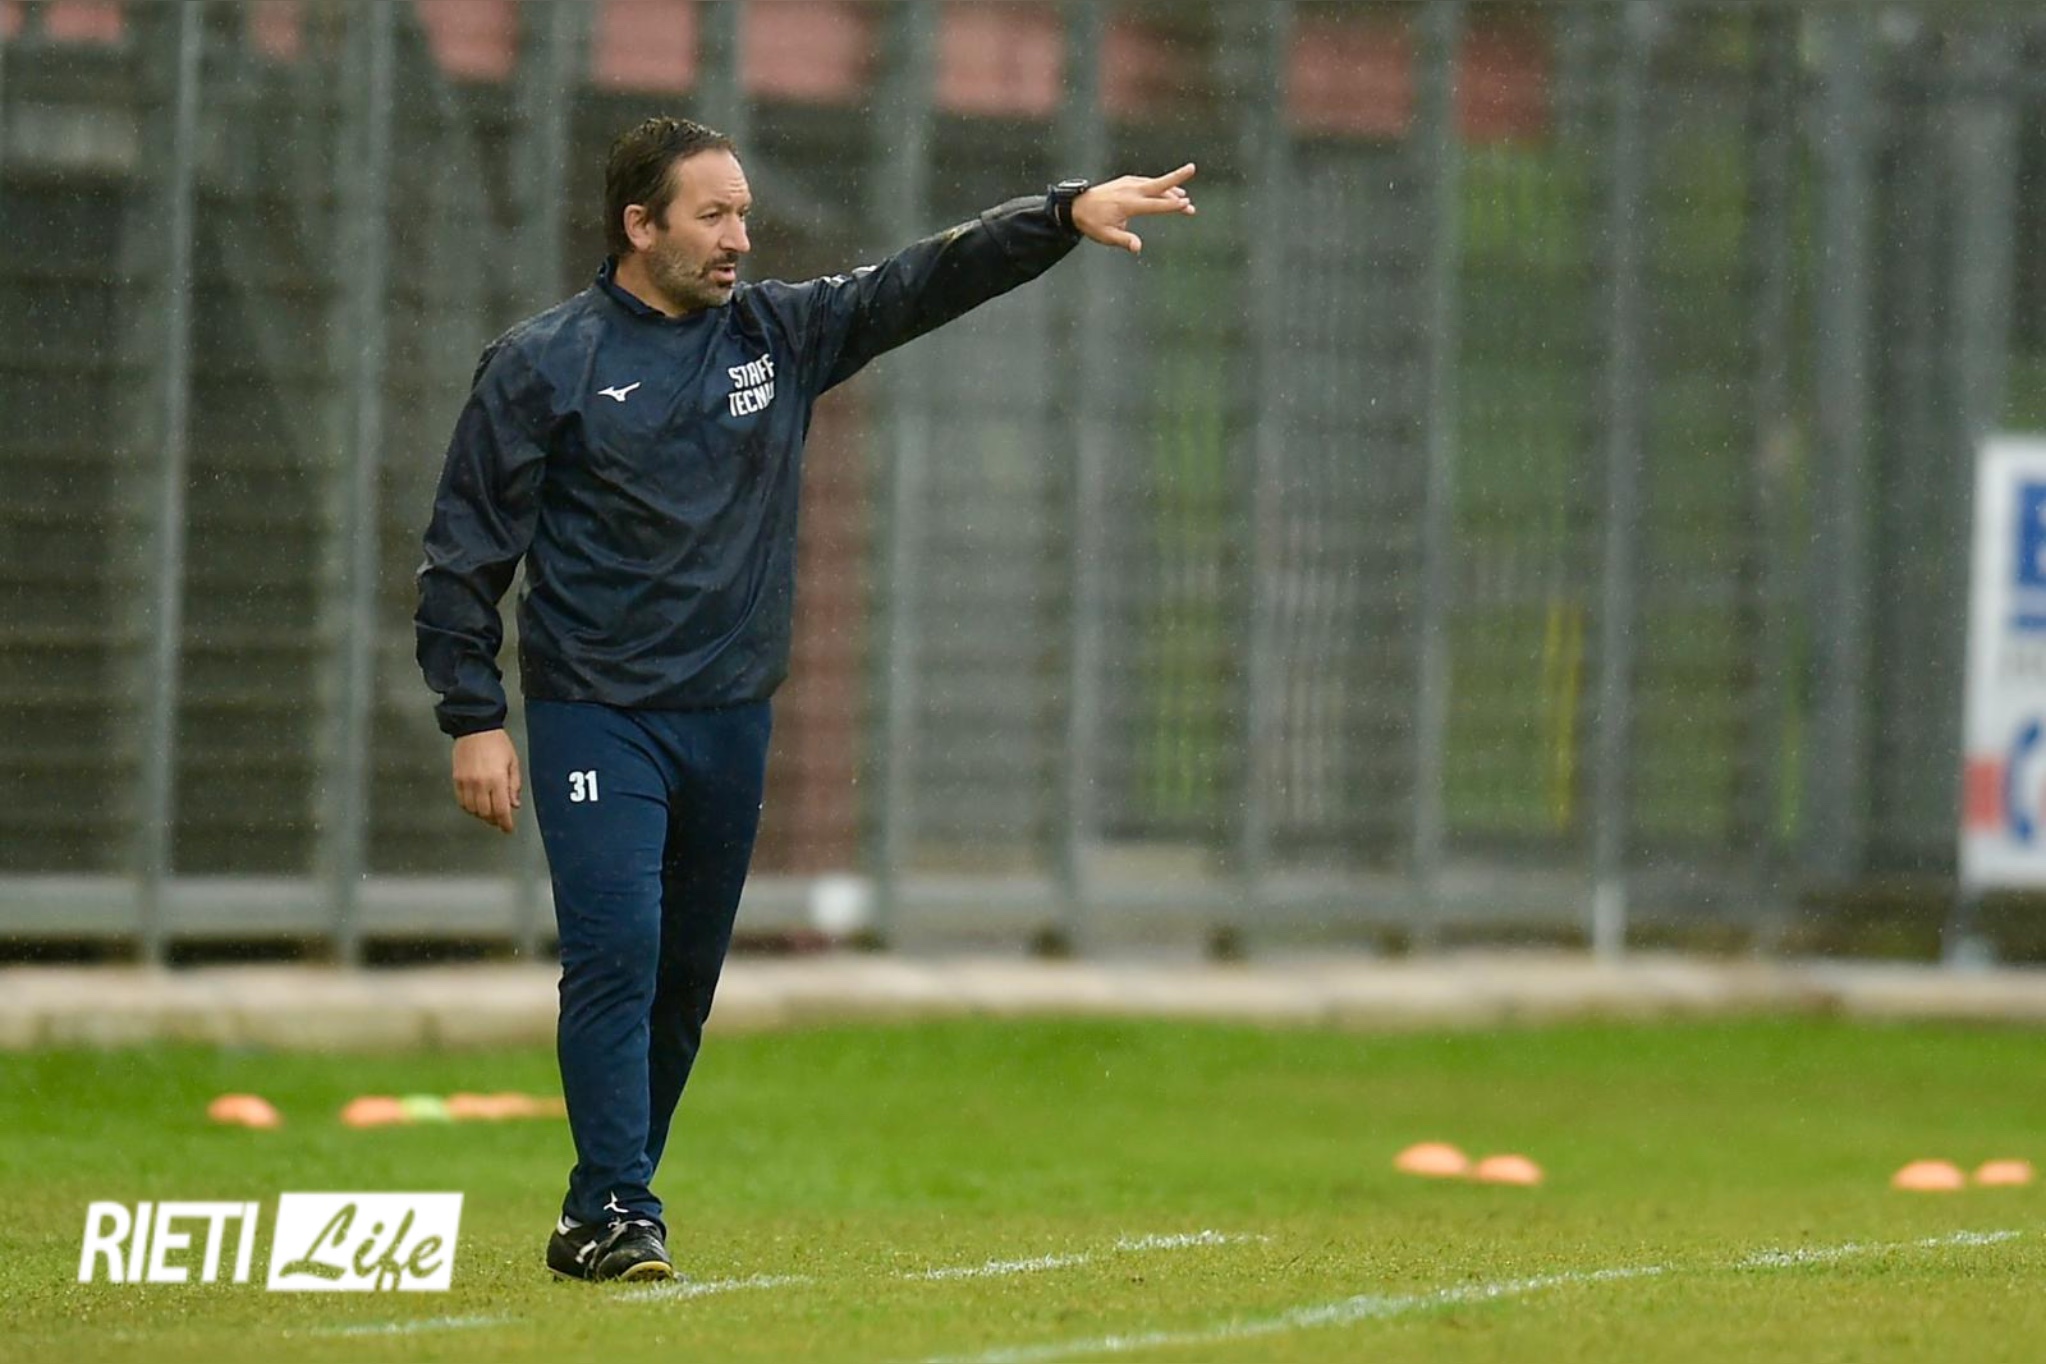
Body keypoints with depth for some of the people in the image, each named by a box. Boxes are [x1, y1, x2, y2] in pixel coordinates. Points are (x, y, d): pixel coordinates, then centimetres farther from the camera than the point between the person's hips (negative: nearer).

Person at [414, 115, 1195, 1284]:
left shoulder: (779, 335, 8)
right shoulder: (543, 365, -4)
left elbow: (928, 281, 1)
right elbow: (468, 550, -3)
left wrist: (1066, 215, -12)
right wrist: (473, 718, -9)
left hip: (731, 720, 5)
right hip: (596, 716, -5)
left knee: (686, 981, 8)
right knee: (617, 957, -15)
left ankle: (597, 1218, 18)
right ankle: (617, 1217, -12)